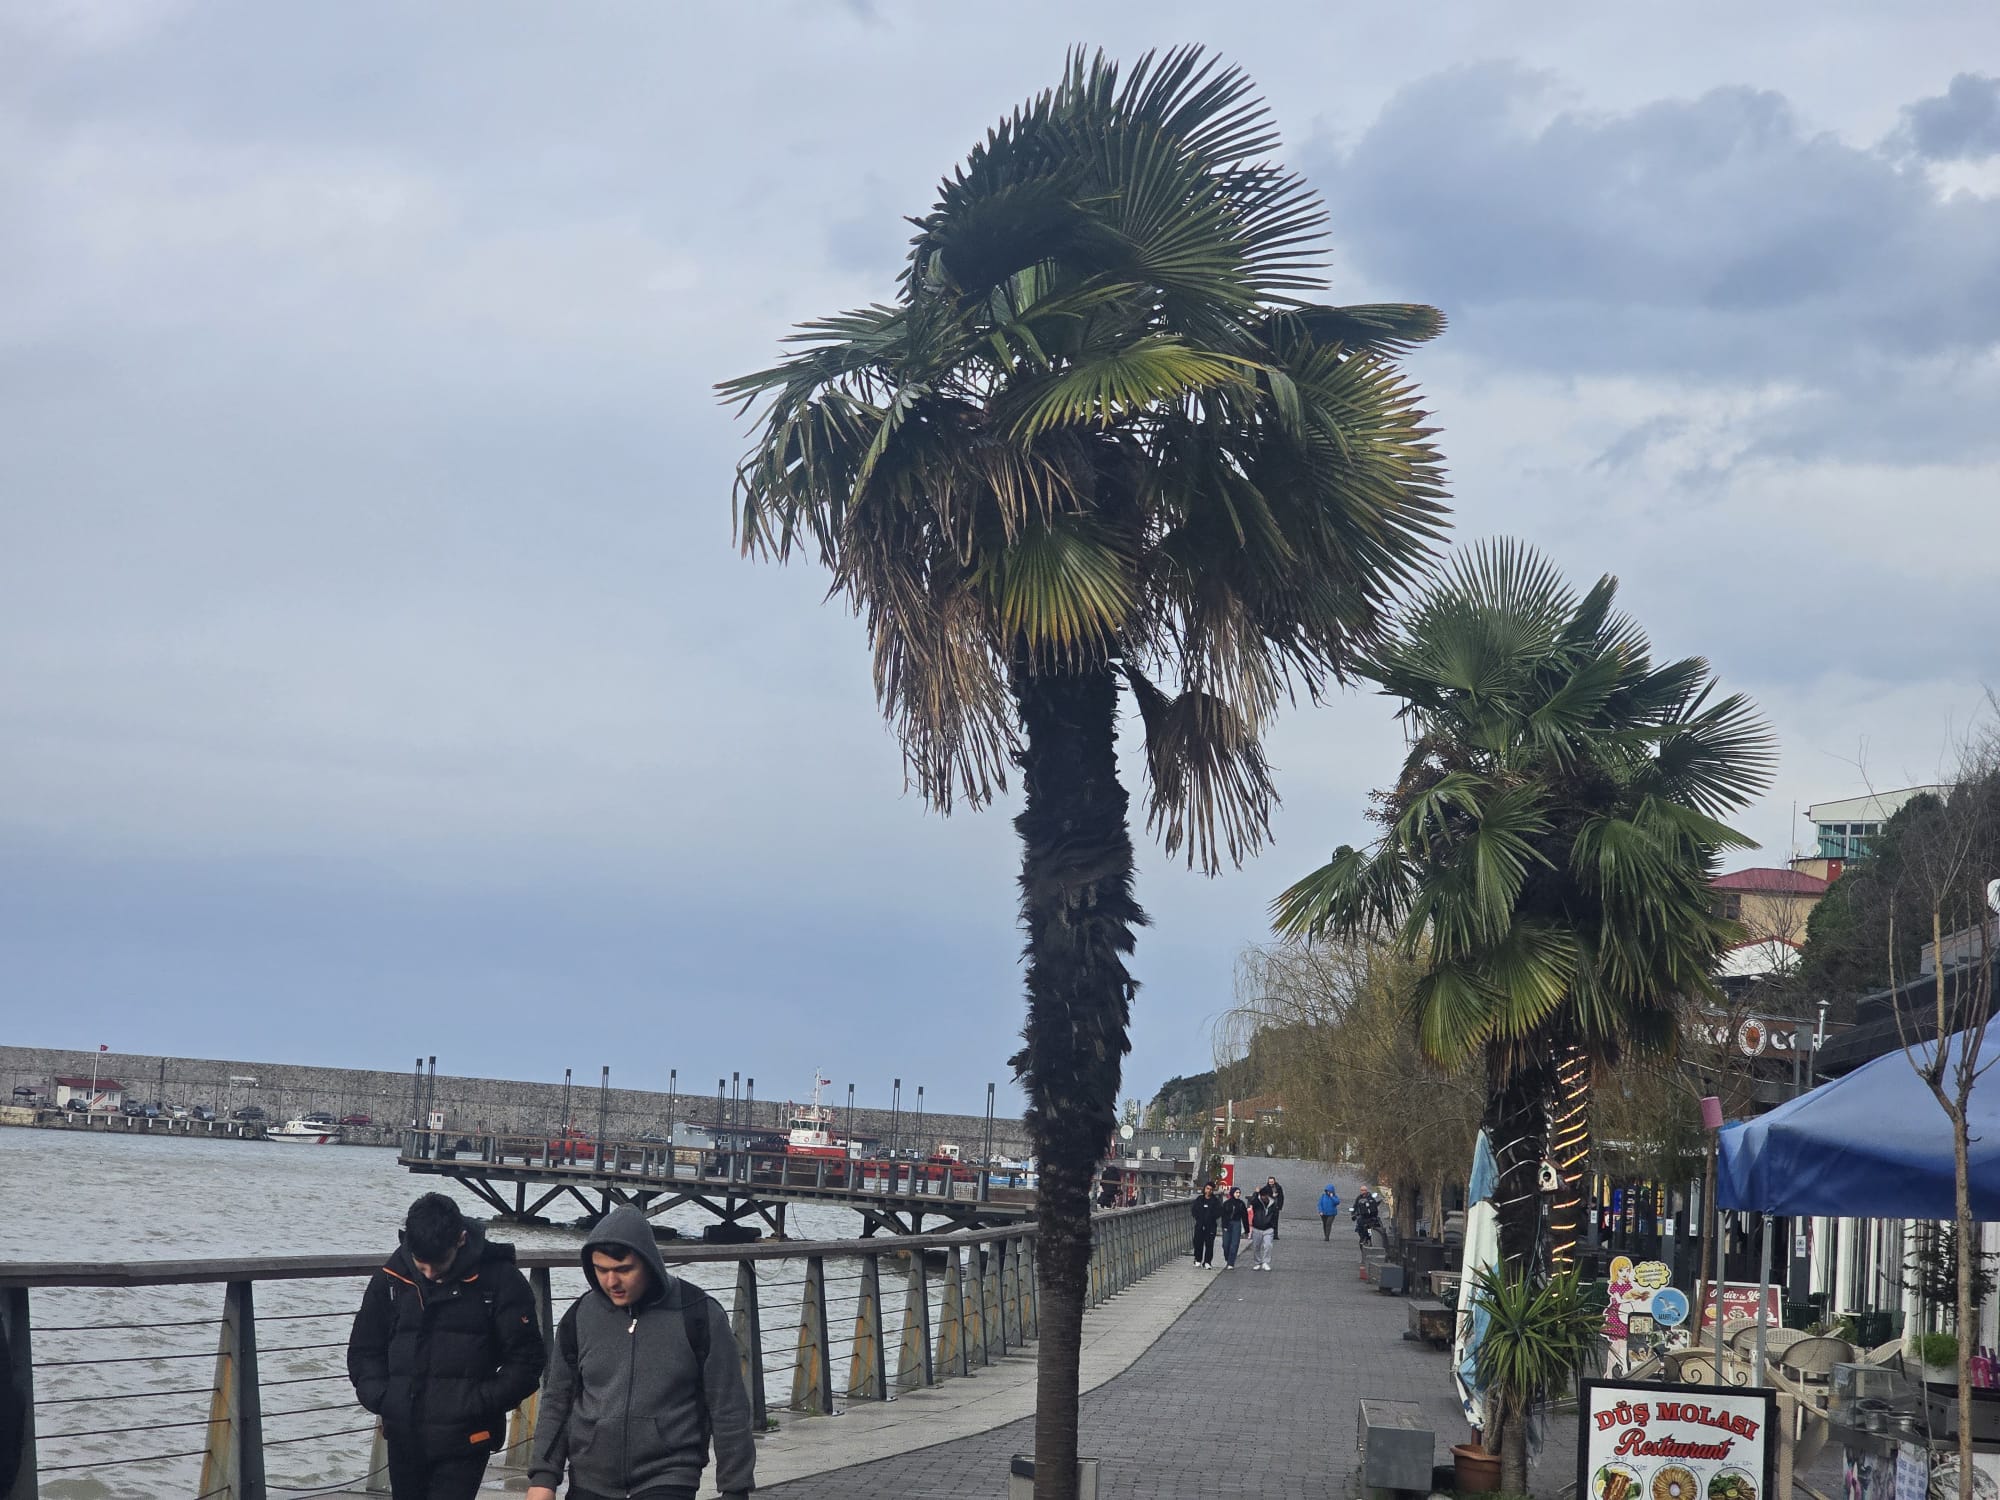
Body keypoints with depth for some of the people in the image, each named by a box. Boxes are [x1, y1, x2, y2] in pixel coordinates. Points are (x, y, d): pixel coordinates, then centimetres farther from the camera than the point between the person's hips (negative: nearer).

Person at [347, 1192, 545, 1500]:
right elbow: (364, 1350, 12)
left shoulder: (499, 1279, -9)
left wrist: (480, 1404, -16)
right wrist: (379, 1397, -5)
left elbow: (526, 1360, -6)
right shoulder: (392, 1278, 1)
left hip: (464, 1440, -4)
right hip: (404, 1438, 5)